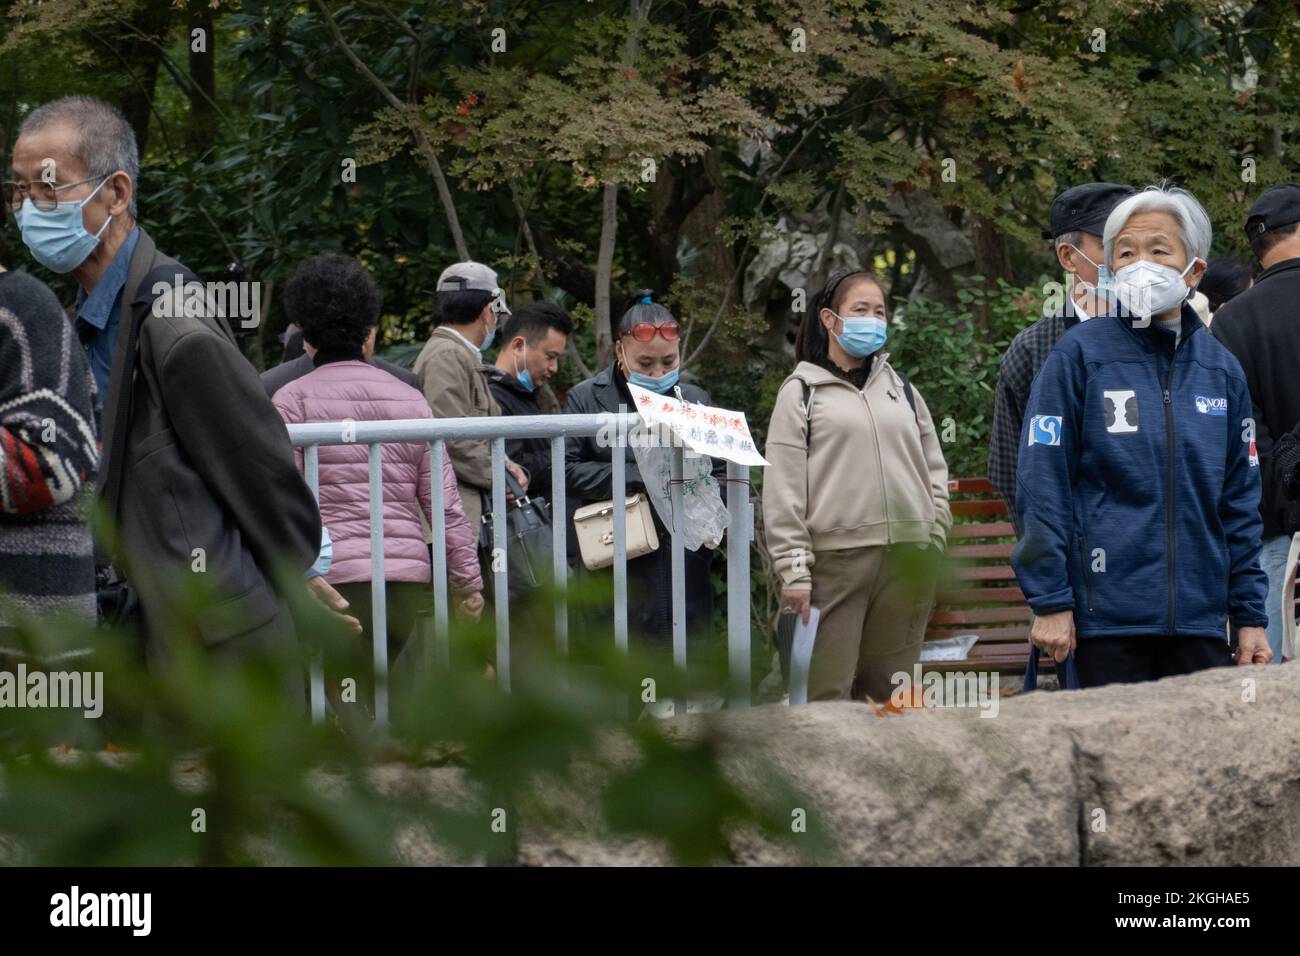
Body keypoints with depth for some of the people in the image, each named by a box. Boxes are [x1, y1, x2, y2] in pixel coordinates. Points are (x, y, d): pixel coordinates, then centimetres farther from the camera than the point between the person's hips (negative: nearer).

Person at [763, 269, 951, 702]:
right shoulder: (802, 392, 4)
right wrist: (794, 571, -10)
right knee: (827, 693, -10)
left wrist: (935, 540, 6)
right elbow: (782, 490, -2)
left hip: (907, 562, 4)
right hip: (836, 562, -4)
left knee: (890, 692, 7)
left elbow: (934, 469, 20)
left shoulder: (901, 388, 18)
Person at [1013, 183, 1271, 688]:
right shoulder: (1079, 356, -2)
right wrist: (1050, 600, -10)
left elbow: (1240, 502, 15)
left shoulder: (1221, 369, 11)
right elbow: (1042, 486, -5)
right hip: (1108, 619, -4)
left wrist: (1250, 613, 10)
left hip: (1201, 621, 4)